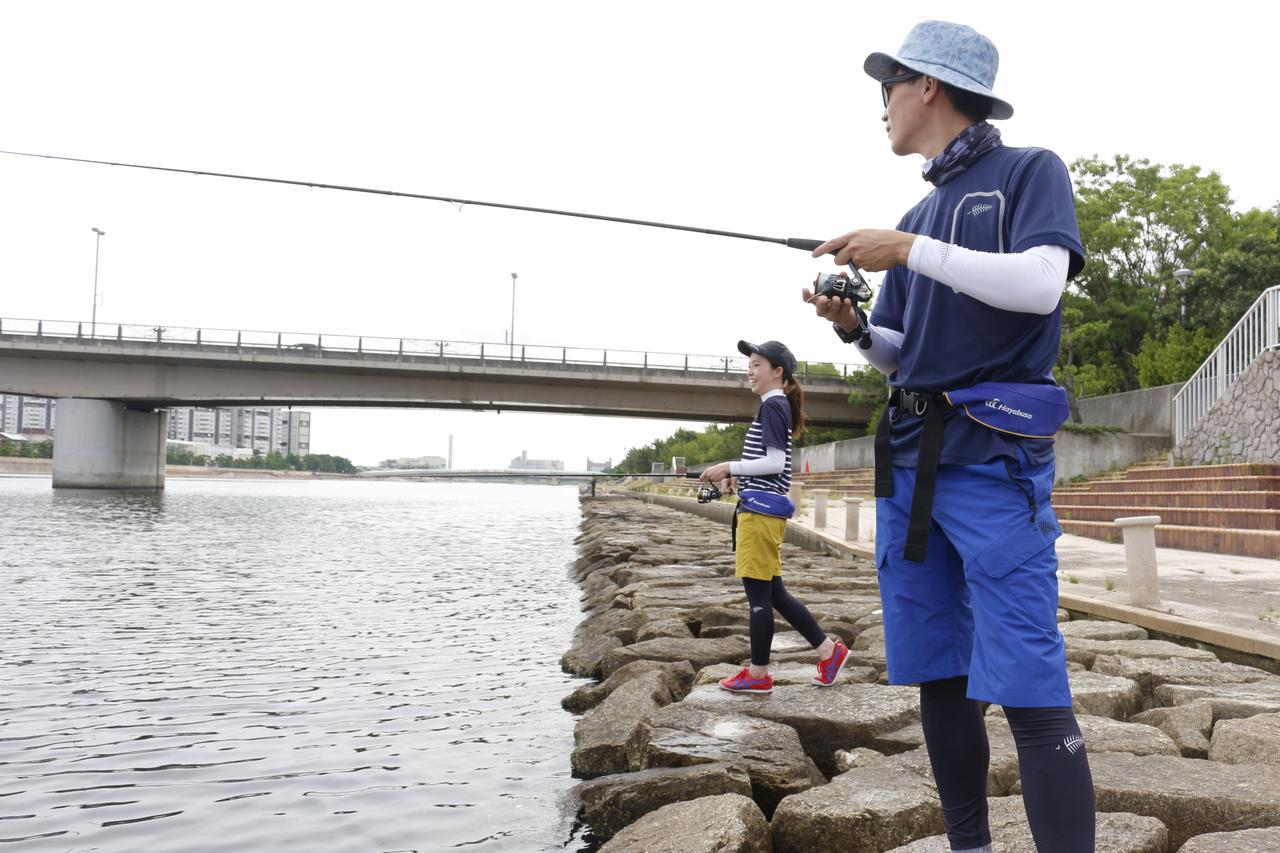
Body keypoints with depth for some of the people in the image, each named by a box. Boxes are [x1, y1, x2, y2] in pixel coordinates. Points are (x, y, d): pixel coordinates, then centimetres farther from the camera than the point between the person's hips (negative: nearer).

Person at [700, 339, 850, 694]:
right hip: (760, 507, 10)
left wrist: (730, 467, -14)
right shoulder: (778, 407, 20)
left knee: (758, 592, -3)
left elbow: (775, 463, -18)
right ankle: (829, 651, 17)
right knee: (772, 591, 13)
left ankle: (758, 674, 5)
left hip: (760, 508, -10)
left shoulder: (772, 405, -9)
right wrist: (738, 476, 12)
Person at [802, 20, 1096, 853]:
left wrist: (908, 250, -14)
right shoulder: (920, 213, 22)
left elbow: (1041, 284, -14)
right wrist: (856, 329, 3)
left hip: (995, 457, -7)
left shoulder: (1029, 172, 4)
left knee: (1026, 686, -12)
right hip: (908, 458, 7)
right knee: (935, 675, 8)